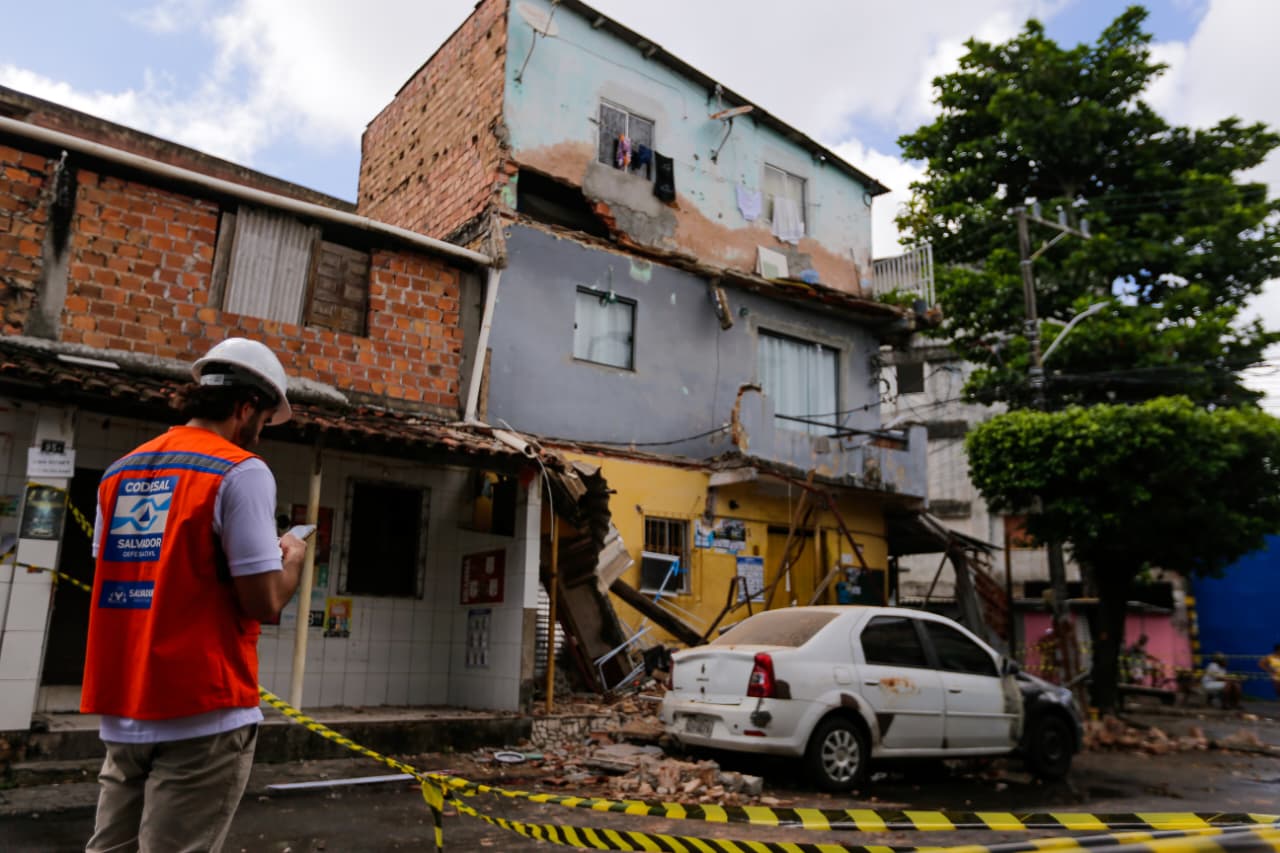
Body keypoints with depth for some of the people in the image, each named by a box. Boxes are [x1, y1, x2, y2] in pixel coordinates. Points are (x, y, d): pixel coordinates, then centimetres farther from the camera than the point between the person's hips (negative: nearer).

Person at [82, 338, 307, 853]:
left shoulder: (119, 472, 10)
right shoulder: (240, 471, -12)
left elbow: (140, 572, 17)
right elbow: (264, 602, -15)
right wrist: (292, 558, 5)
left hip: (122, 711, 7)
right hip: (202, 711, -7)